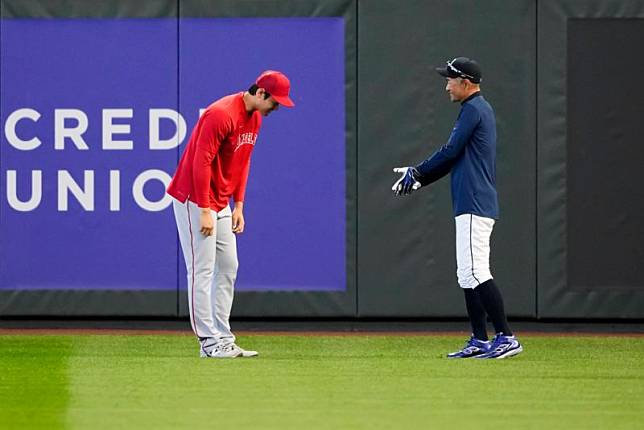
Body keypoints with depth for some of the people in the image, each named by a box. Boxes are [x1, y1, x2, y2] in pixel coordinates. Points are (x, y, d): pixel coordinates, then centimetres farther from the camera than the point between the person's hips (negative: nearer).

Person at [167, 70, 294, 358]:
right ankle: (209, 342, -10)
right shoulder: (221, 115, -22)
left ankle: (223, 338, 13)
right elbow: (201, 163, -23)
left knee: (228, 268, 9)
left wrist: (238, 206, 11)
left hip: (221, 202, 10)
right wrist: (204, 211, -24)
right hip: (195, 200, -10)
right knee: (202, 269, -9)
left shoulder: (254, 118, 7)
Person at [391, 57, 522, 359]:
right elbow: (457, 158, 23)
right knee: (467, 274, 11)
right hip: (475, 205, 11)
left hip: (475, 204, -11)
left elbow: (450, 152, -13)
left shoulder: (473, 109, -10)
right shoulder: (480, 109, 21)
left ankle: (506, 337, -19)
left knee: (475, 272, -15)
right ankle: (480, 342, 11)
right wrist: (419, 178, 17)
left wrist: (417, 173, 0)